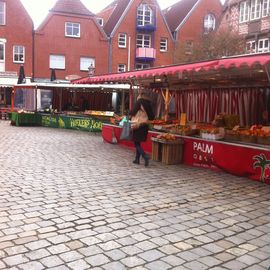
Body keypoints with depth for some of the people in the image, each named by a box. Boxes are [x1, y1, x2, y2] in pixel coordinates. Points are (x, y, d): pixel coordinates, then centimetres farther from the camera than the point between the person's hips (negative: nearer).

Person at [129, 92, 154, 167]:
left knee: (136, 143, -1)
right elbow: (152, 117, 6)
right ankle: (137, 159, 20)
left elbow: (133, 111, -13)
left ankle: (145, 156, -19)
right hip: (145, 125, 6)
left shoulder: (139, 101, -6)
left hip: (138, 125, -6)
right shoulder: (148, 104, 8)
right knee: (138, 142, 17)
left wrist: (130, 115, 5)